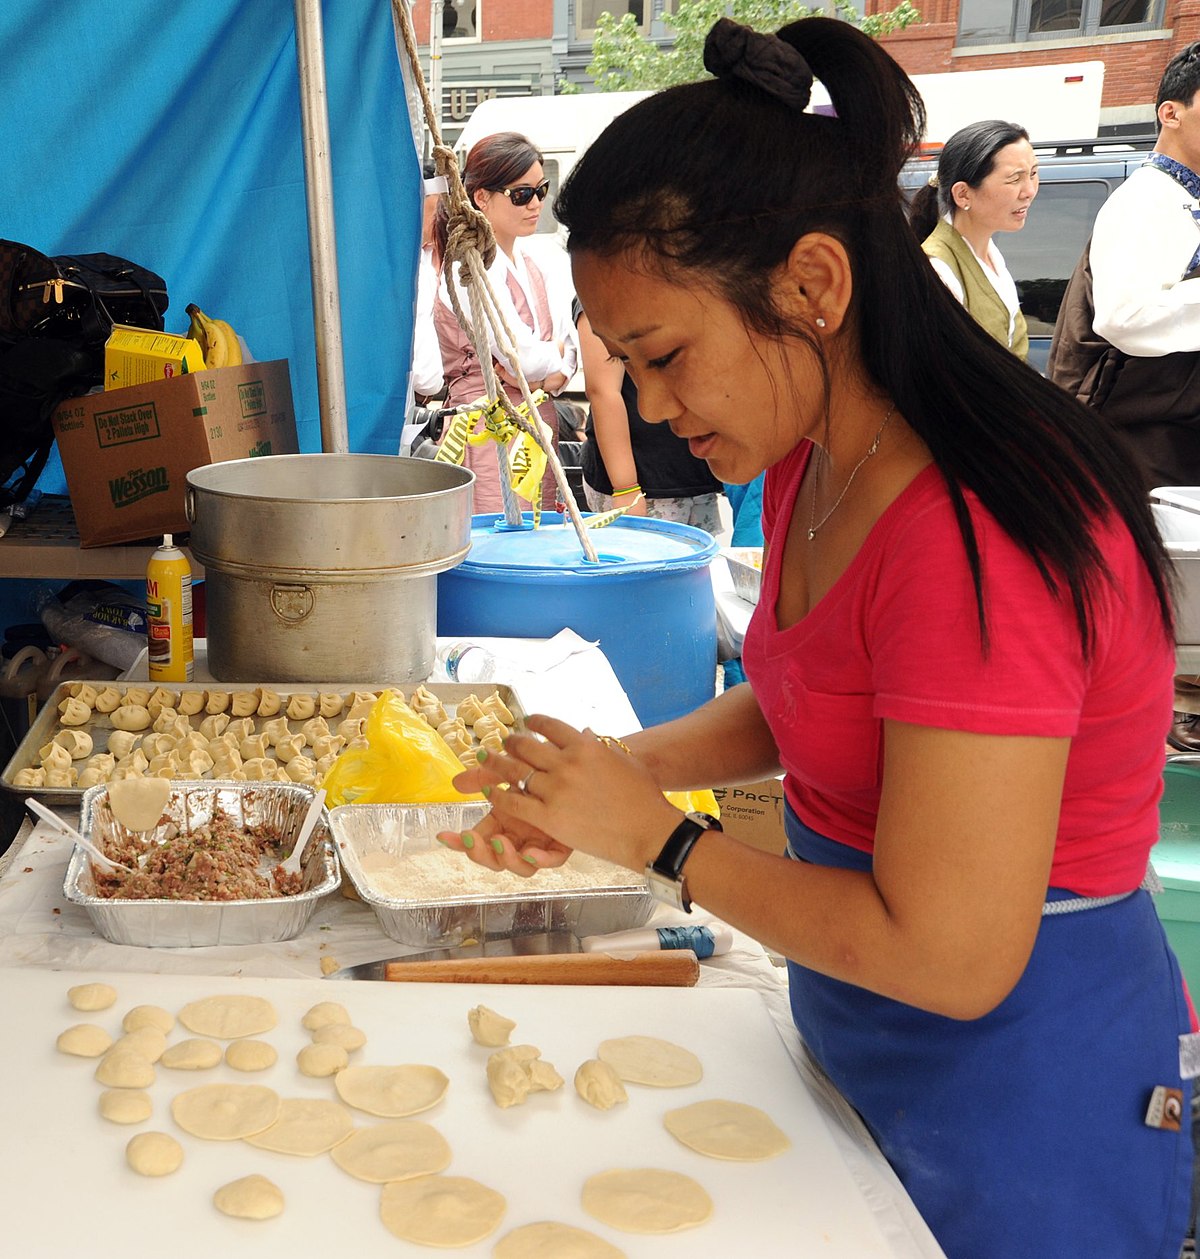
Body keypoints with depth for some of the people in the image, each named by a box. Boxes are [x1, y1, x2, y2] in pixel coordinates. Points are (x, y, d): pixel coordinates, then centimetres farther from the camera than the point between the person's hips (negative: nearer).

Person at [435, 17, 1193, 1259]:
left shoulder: (979, 542, -31)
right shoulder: (812, 465, -1)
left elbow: (948, 956, -29)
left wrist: (660, 838, -19)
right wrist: (621, 769, -4)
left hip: (1022, 1081, -8)